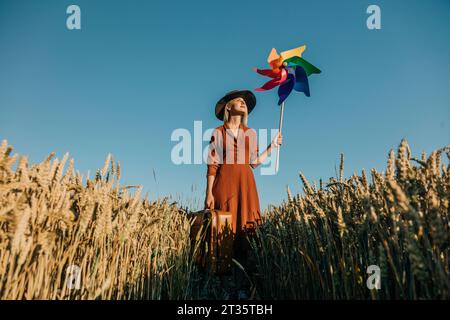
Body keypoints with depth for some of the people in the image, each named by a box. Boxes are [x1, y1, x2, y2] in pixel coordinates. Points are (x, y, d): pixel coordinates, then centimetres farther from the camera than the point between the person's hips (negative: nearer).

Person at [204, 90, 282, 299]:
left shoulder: (251, 133, 16)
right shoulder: (218, 132, 7)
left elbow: (254, 162, 14)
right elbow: (212, 165, 1)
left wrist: (272, 146, 12)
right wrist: (209, 193, -6)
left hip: (245, 184, 3)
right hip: (224, 183, -2)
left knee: (243, 233, 0)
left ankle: (241, 285, 9)